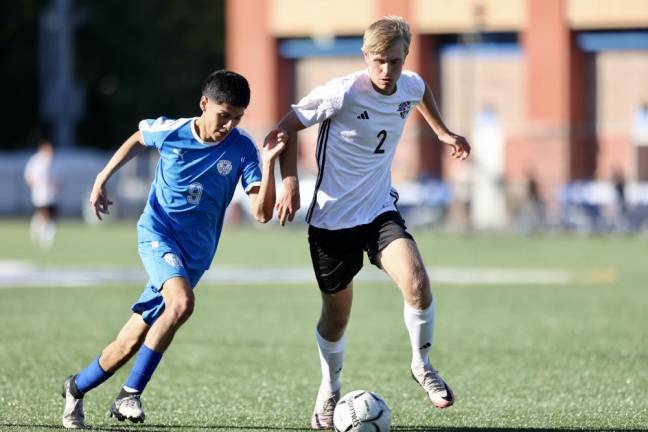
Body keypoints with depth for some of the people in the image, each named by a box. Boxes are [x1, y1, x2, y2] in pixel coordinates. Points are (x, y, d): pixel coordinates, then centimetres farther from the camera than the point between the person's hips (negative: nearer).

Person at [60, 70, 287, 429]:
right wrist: (102, 179, 17)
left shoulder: (241, 149, -10)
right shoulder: (169, 131, -9)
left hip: (195, 255, 3)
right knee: (181, 303, -32)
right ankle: (130, 394, -23)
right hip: (157, 233, -2)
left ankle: (77, 387, 29)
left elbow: (262, 213, -16)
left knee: (131, 343, 4)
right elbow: (137, 139, 16)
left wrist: (268, 162, -28)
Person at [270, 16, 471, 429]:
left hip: (380, 210, 3)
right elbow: (287, 127, -11)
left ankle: (422, 364, 2)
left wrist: (443, 132, 23)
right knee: (337, 315, 8)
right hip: (332, 219, -3)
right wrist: (290, 185, -15)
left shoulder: (410, 86, -3)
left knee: (417, 283, -22)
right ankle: (330, 389, 35)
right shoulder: (342, 93, -19)